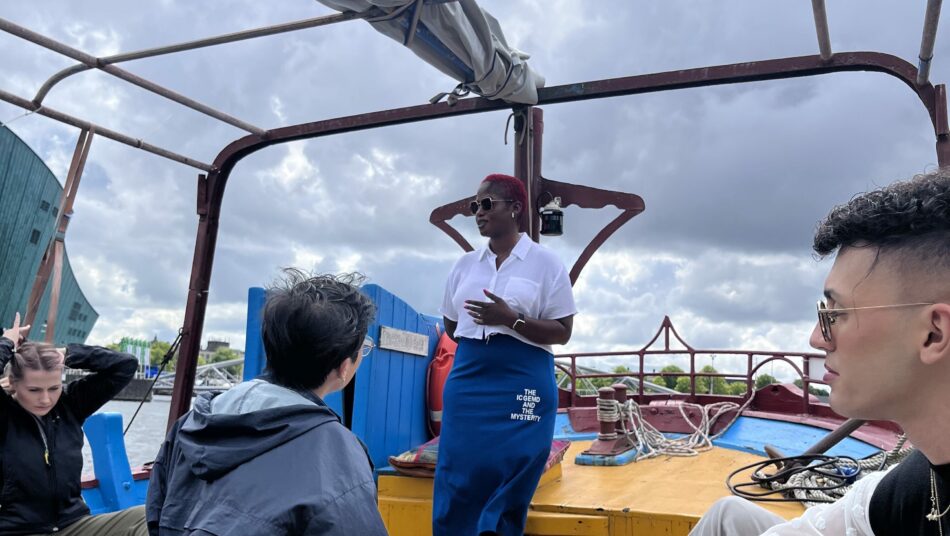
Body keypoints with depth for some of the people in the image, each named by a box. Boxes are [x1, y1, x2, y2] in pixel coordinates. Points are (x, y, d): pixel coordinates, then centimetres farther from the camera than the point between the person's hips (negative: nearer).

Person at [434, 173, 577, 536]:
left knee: (508, 484, 3)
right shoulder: (465, 265, 10)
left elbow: (562, 332, -5)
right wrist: (480, 347, 5)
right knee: (459, 479, 4)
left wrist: (511, 319, -17)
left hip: (523, 385, -3)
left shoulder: (545, 263, -2)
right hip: (468, 382, 4)